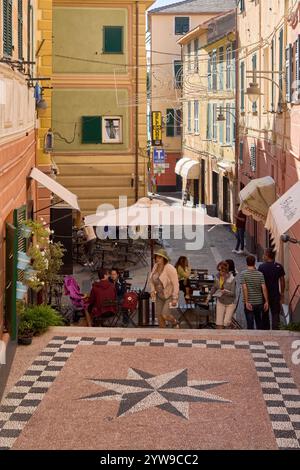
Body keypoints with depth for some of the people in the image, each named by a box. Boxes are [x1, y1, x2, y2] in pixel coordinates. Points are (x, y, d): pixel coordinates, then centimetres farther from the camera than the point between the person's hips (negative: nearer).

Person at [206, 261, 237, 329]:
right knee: (219, 323, -4)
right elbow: (214, 288, 15)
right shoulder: (217, 277, -3)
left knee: (226, 322, -10)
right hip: (220, 301, 4)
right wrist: (209, 296, 8)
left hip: (230, 303, -4)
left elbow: (233, 293, -16)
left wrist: (226, 291, -33)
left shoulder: (231, 279, -18)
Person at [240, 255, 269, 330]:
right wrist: (266, 301, 0)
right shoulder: (260, 274, 0)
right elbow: (264, 288, -4)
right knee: (259, 322, 16)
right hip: (259, 302, 3)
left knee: (250, 323, 0)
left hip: (249, 303, -3)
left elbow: (245, 289, -14)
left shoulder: (243, 274, -7)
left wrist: (247, 302, -14)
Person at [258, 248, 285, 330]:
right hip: (275, 294, 1)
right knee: (275, 315, 7)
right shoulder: (279, 267, -2)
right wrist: (282, 294, 11)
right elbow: (282, 281, 2)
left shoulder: (262, 267, -10)